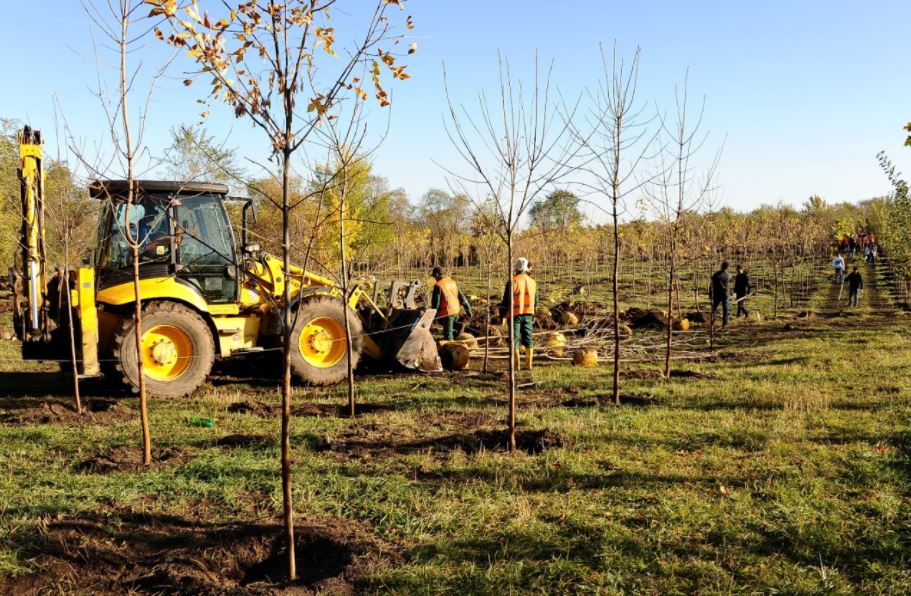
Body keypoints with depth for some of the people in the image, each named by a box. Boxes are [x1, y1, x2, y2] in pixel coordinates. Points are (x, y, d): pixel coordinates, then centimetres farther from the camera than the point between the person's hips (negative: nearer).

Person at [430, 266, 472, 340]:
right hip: (456, 310, 8)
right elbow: (461, 296, 13)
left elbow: (435, 301, -13)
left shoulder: (438, 285, -12)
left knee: (448, 334, 0)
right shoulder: (452, 282, 10)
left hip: (447, 312, -8)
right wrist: (468, 308, 18)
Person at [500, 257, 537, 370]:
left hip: (515, 314, -4)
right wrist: (534, 314, 21)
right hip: (528, 314, 4)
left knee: (514, 340, 1)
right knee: (528, 339, 11)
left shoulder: (512, 282, -10)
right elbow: (535, 301, 12)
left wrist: (502, 314, 1)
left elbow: (506, 300, -8)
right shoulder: (532, 282, 6)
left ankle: (516, 365, 1)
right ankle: (528, 364, 12)